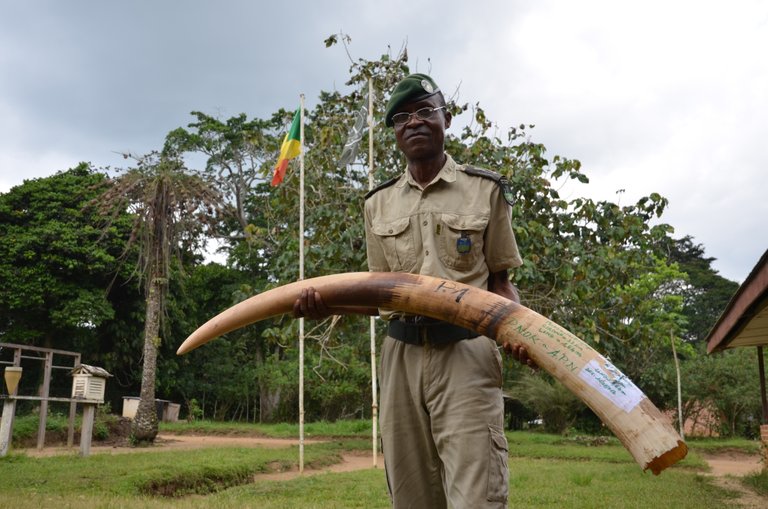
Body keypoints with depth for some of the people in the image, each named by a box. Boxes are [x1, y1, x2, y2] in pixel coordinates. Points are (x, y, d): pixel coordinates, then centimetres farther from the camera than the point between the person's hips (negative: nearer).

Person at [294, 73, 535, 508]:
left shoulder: (485, 190, 5)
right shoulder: (379, 203, 14)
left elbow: (500, 281, 7)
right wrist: (329, 304, -4)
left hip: (465, 355, -3)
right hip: (401, 356, 4)